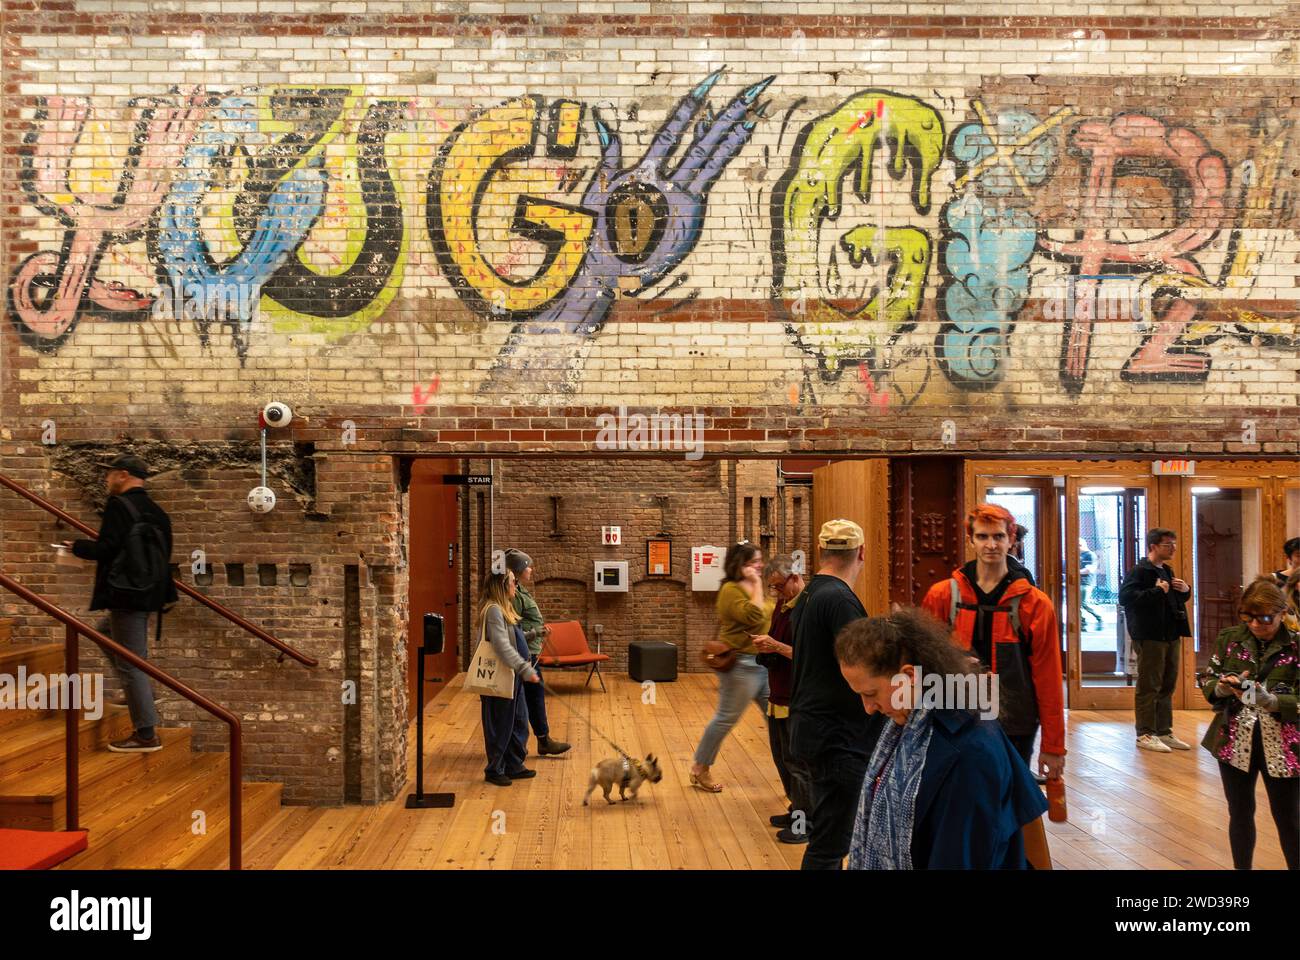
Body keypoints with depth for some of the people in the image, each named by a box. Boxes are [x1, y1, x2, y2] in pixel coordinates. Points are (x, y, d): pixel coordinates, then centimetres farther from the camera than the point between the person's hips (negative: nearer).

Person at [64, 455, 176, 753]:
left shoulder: (119, 505, -14)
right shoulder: (155, 510, 12)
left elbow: (106, 548, -22)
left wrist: (77, 546, -3)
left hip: (125, 594, -9)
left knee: (130, 663, -3)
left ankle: (147, 734, 1)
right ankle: (144, 703, 31)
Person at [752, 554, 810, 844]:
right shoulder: (782, 606, 11)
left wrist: (776, 646, -21)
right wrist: (766, 646, 3)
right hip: (778, 697, 9)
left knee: (796, 761, -1)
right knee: (781, 756, 17)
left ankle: (806, 823, 11)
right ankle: (797, 811, 31)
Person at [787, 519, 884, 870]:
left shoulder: (810, 595, 12)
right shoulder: (840, 599, -17)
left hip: (812, 731, 10)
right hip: (837, 739, -10)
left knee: (827, 836, 18)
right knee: (829, 844, -3)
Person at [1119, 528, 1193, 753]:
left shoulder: (1167, 571, 18)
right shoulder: (1139, 571, -11)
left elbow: (1177, 600, 30)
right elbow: (1125, 598, -24)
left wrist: (1186, 590, 8)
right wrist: (1157, 591, -21)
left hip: (1171, 636, 9)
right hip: (1150, 637, -9)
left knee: (1167, 686, 13)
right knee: (1149, 687, -4)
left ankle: (1164, 732, 22)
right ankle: (1145, 735, 1)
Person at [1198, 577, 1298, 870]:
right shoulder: (1229, 639, 1)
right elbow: (1206, 680, 6)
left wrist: (1270, 700, -30)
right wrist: (1222, 687, -16)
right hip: (1234, 743, 3)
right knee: (1240, 813, 14)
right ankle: (1241, 868, 29)